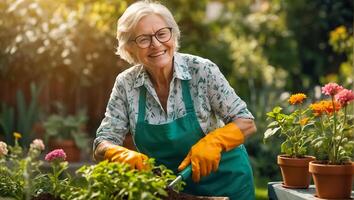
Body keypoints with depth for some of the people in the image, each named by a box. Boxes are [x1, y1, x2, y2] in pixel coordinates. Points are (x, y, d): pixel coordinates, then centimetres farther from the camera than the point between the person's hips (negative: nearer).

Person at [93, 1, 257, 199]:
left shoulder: (202, 70, -17)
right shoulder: (126, 84, -11)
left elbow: (246, 123, -13)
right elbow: (102, 145, -9)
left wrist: (213, 141, -31)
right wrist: (124, 155, -31)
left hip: (222, 180, -1)